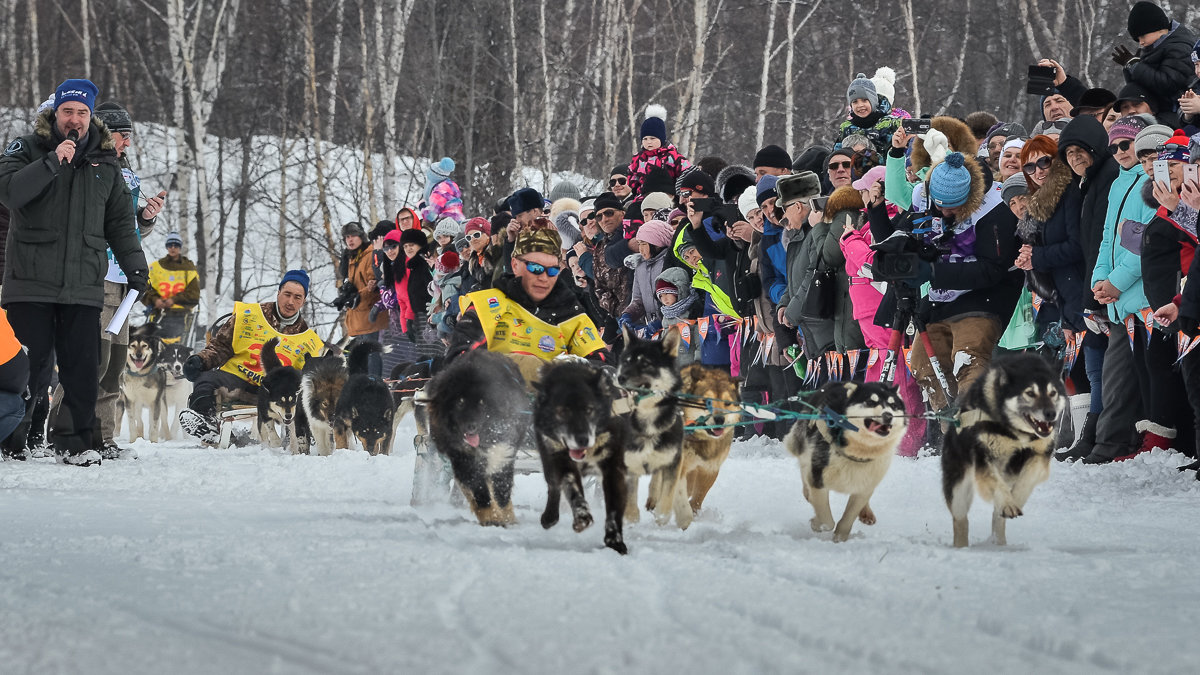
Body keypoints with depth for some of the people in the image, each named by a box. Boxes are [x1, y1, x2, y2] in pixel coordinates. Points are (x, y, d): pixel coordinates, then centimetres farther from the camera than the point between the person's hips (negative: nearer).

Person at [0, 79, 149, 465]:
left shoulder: (106, 162, 14)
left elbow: (120, 220, 20)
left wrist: (134, 267, 13)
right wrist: (51, 163, -21)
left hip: (83, 286, 3)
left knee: (82, 367, -2)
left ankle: (76, 440, 7)